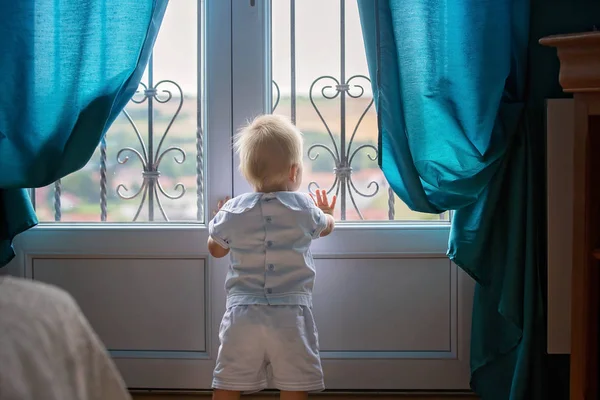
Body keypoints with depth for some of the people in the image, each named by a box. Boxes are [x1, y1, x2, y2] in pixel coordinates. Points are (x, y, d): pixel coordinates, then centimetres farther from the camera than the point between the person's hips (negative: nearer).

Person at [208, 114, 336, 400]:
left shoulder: (232, 211, 4)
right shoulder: (304, 208, 3)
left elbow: (216, 249, 20)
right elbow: (326, 228, 26)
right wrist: (327, 213, 50)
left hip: (242, 314, 1)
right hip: (290, 315, -1)